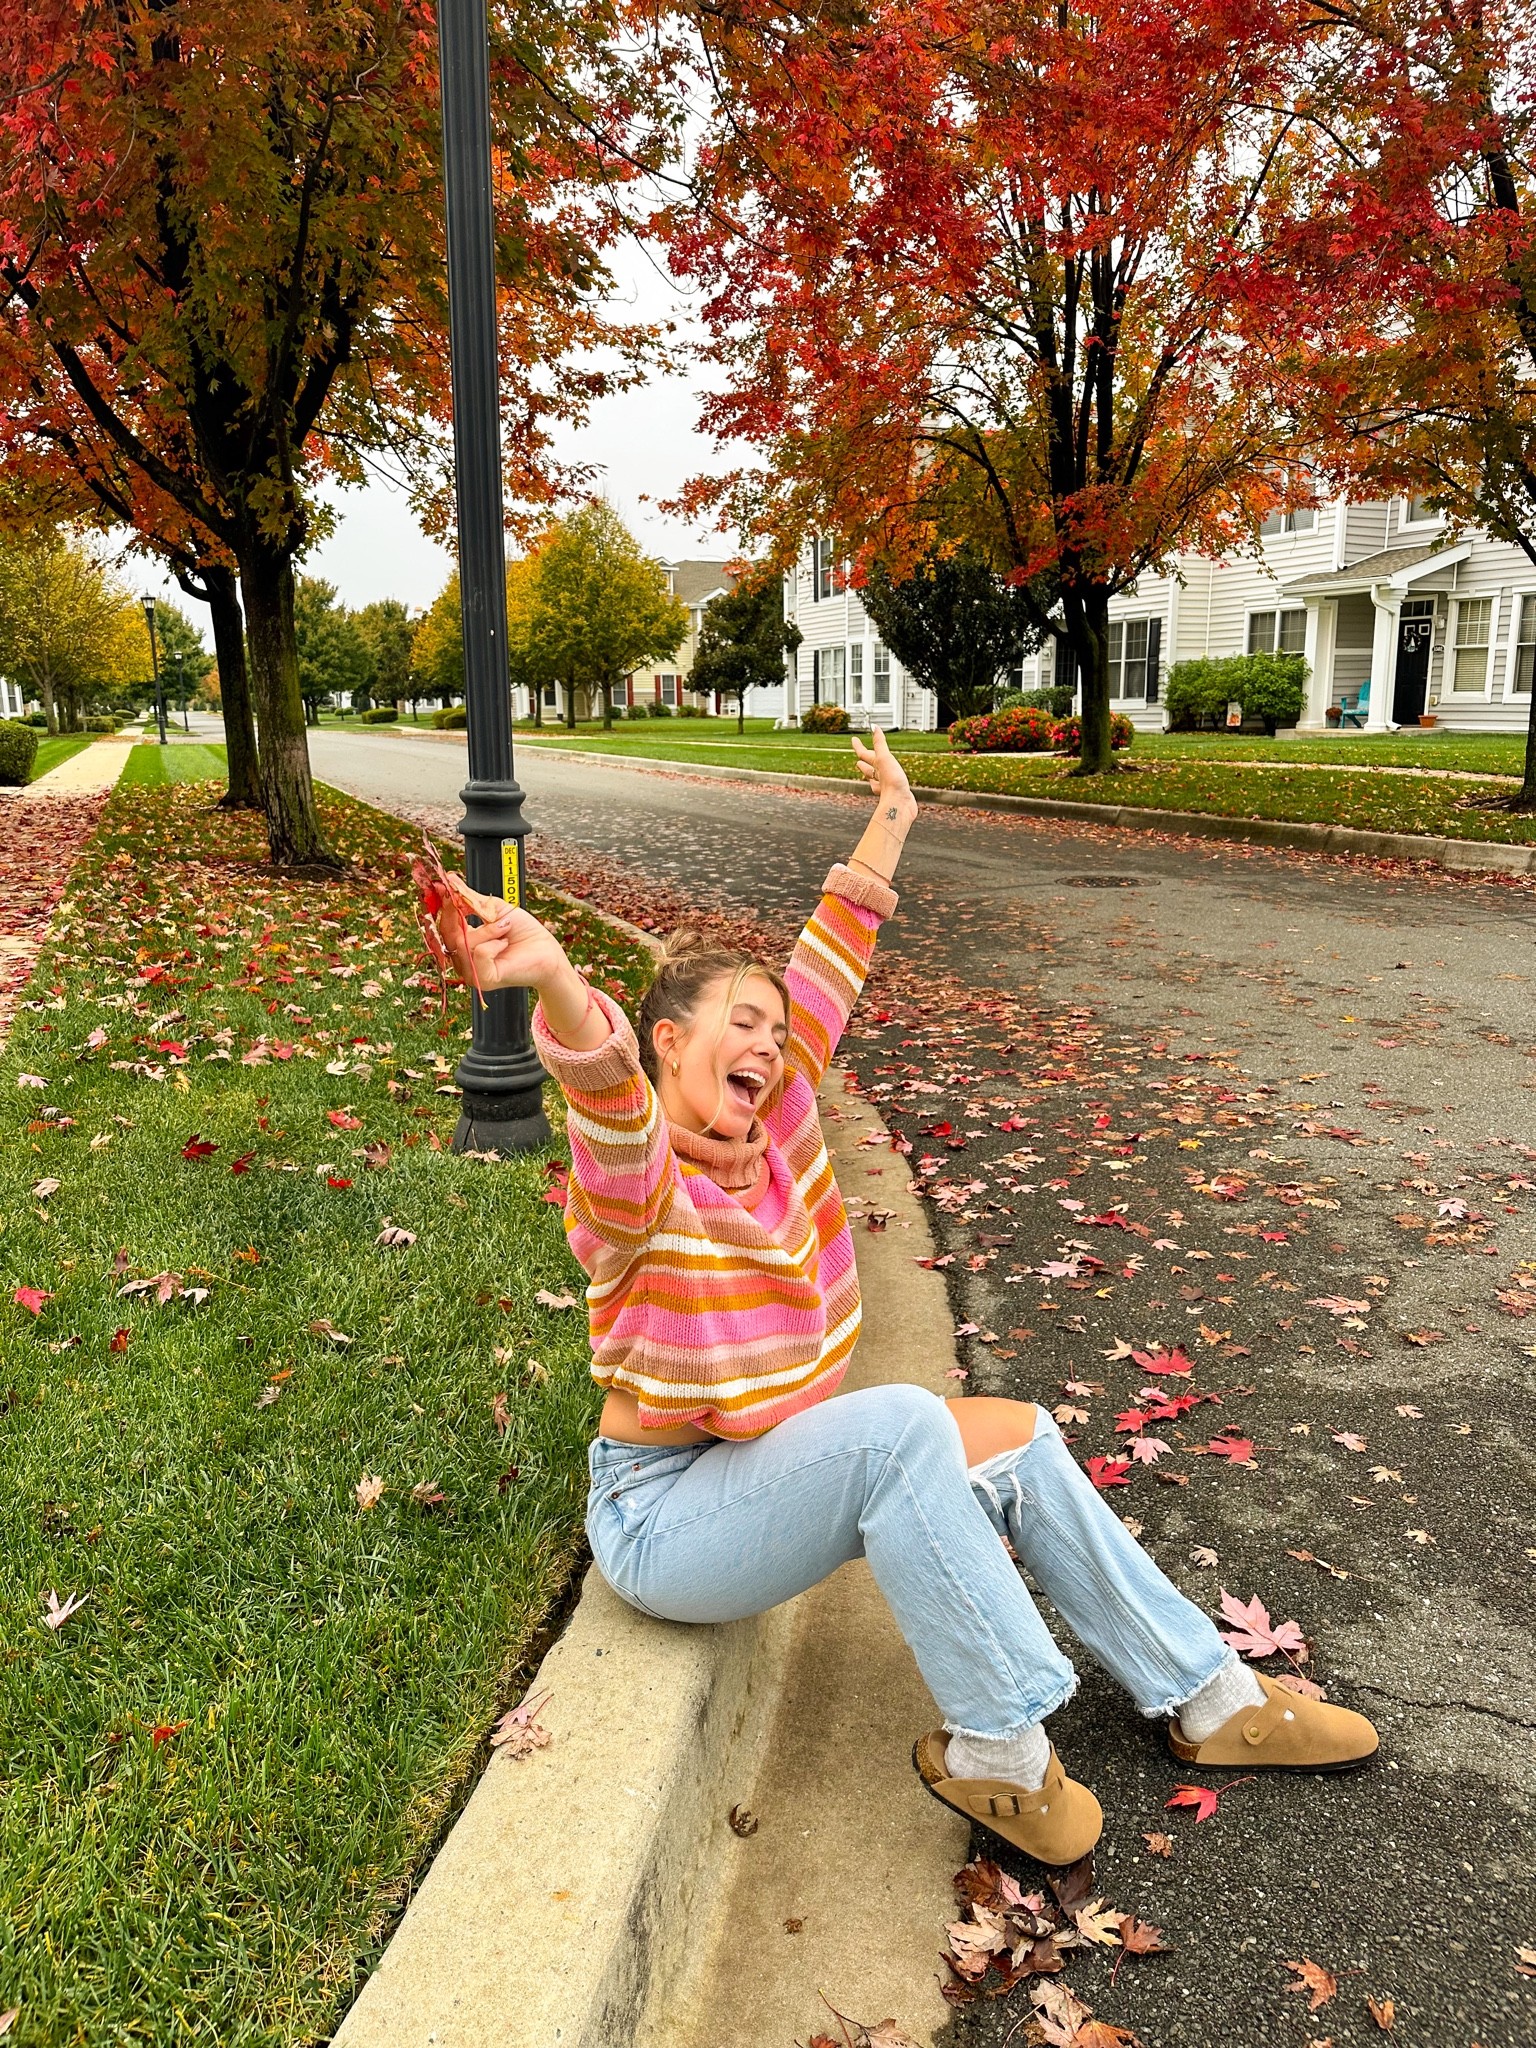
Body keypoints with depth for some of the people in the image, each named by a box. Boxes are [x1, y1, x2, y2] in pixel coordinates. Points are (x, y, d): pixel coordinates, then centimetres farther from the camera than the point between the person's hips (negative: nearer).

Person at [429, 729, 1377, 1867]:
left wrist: (889, 822, 17)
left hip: (773, 1470, 8)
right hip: (665, 1510, -8)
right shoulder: (634, 1185, -19)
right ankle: (998, 1746, -15)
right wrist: (556, 982, -65)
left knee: (1019, 1437, -2)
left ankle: (1207, 1695, 14)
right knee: (902, 1421, -31)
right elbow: (608, 1088, -43)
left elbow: (829, 968, 8)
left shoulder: (778, 1128, 1)